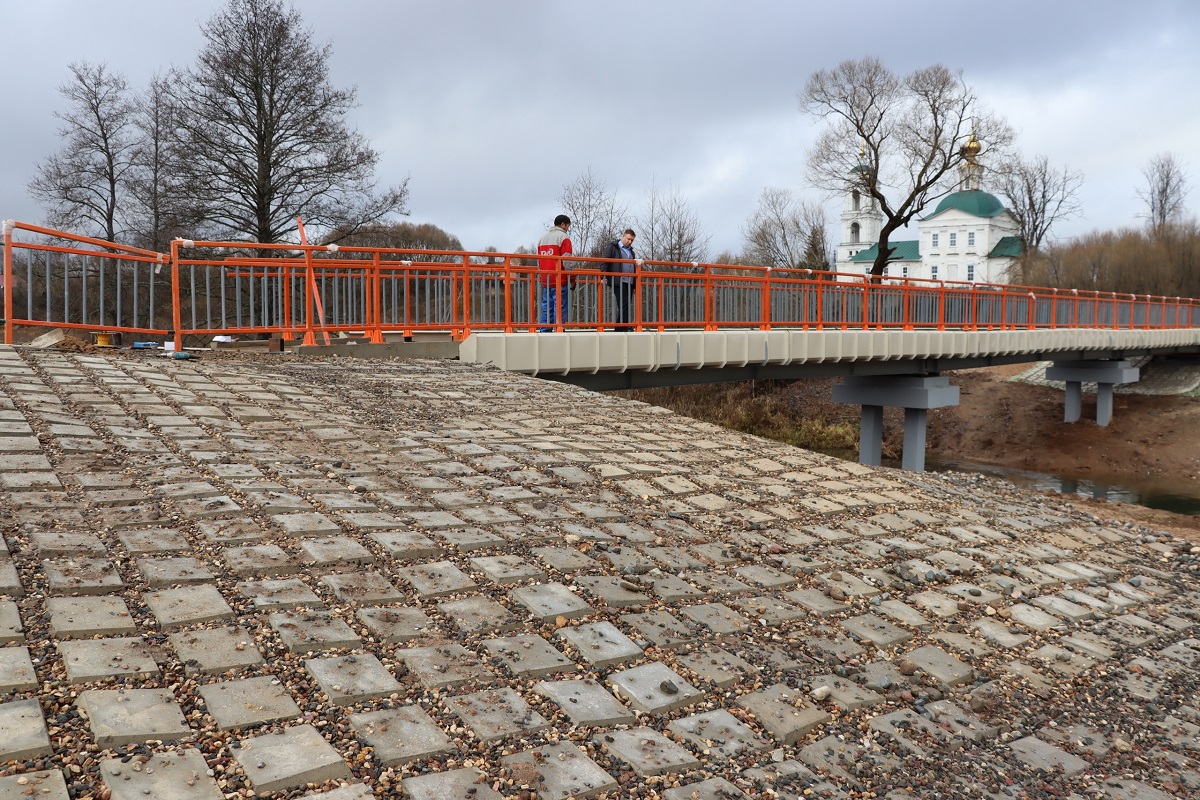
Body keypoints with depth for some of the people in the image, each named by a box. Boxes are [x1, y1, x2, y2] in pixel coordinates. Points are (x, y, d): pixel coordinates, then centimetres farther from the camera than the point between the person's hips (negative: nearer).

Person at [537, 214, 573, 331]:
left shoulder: (542, 237, 18)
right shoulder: (564, 237, -5)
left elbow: (538, 260, 19)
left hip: (545, 281, 7)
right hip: (560, 280, -7)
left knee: (546, 307, 9)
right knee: (559, 308, -5)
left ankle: (543, 331, 7)